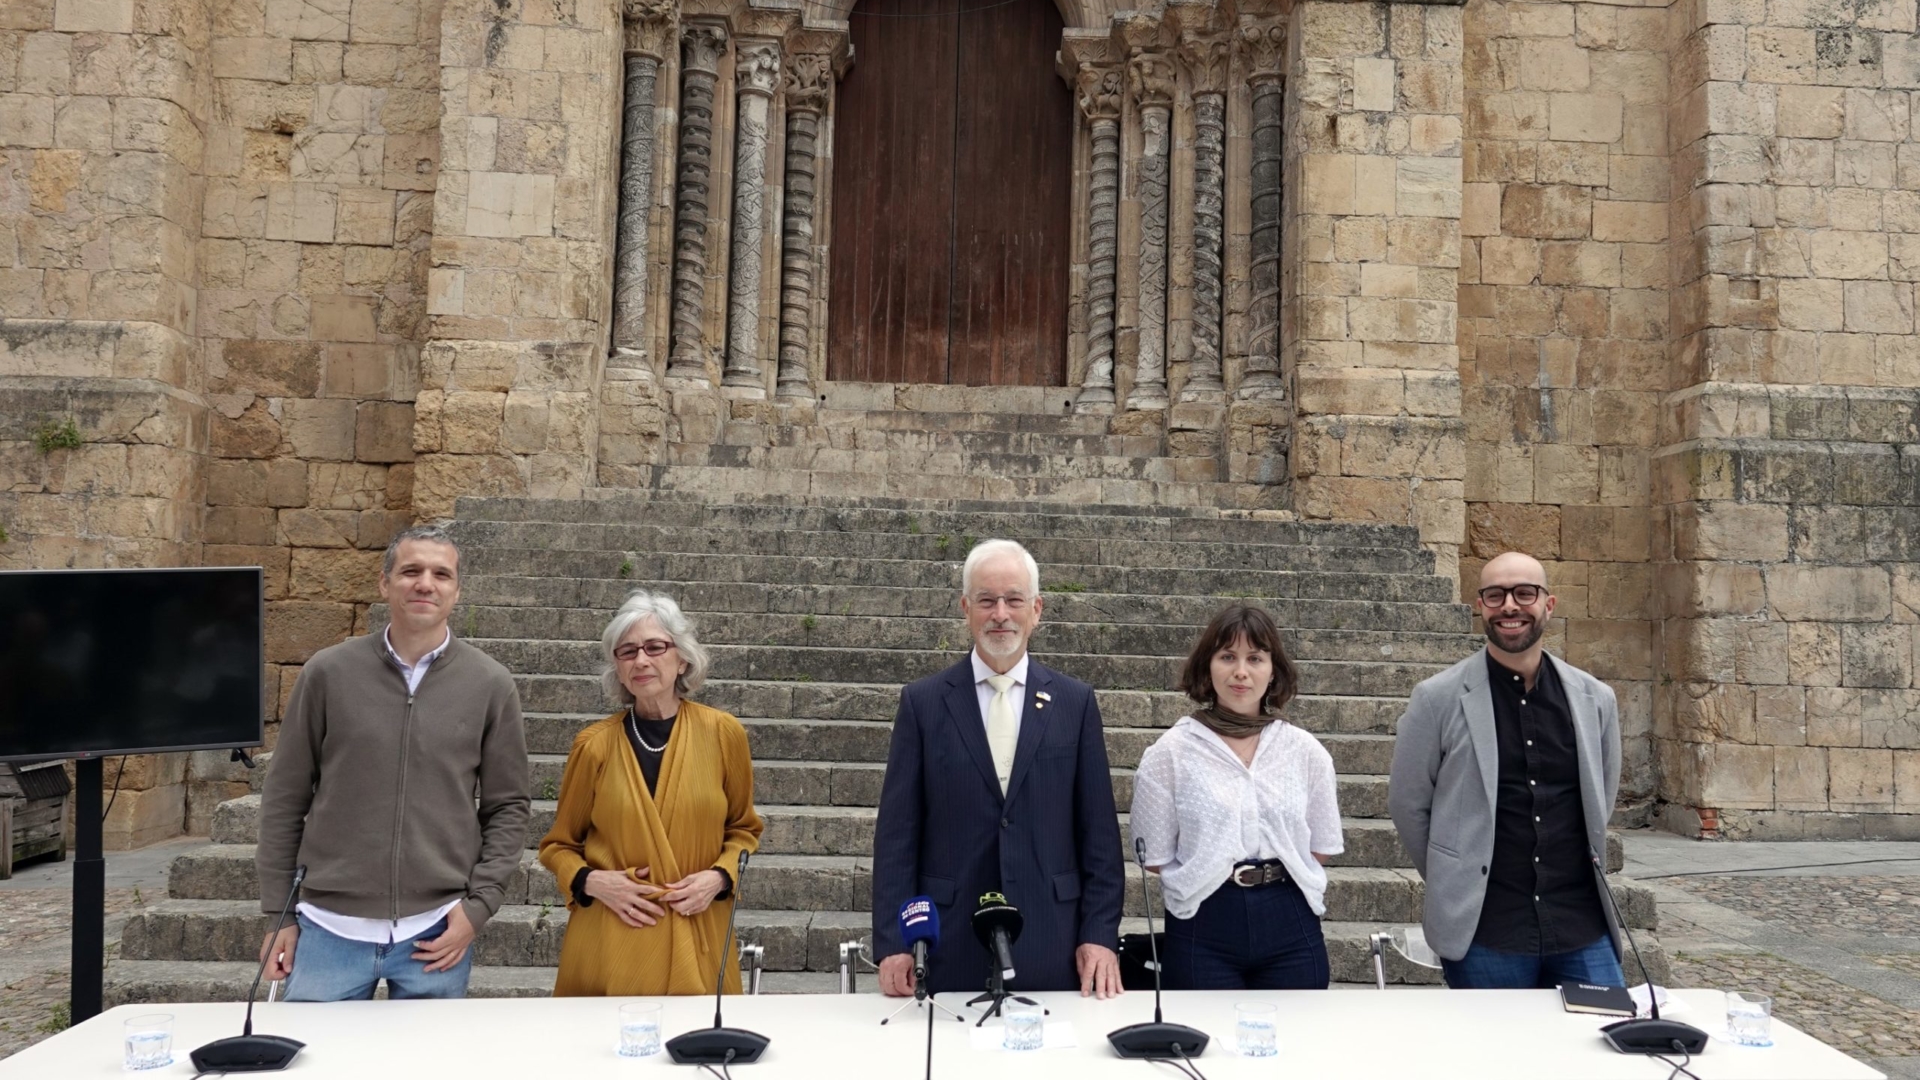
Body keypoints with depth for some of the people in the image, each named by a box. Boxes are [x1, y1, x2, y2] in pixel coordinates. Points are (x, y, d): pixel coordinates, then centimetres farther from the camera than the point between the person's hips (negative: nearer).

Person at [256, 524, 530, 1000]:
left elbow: (508, 808, 4)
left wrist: (478, 905, -5)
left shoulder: (490, 685, 0)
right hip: (329, 928, 0)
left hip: (437, 933, 0)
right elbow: (285, 799, 5)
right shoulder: (328, 672, -1)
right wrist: (279, 912, 4)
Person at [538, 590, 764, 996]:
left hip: (697, 941, 1)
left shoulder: (722, 733, -1)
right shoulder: (595, 745, -2)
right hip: (609, 944, 0)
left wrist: (720, 875, -6)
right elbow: (559, 844, 10)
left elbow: (743, 829, 12)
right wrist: (589, 881, -8)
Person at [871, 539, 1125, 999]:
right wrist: (892, 942, -5)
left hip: (1051, 948, 1)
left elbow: (1099, 831, 4)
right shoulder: (922, 702, 1)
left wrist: (1100, 934, -2)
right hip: (949, 948, -1)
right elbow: (897, 832, 0)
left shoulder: (1075, 702, 4)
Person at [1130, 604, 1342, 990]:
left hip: (1290, 927, 2)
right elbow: (1155, 856, 0)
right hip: (1203, 931, -2)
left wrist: (1275, 877, 2)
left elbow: (1322, 847, 10)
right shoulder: (1169, 753, -3)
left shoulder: (1305, 751, 4)